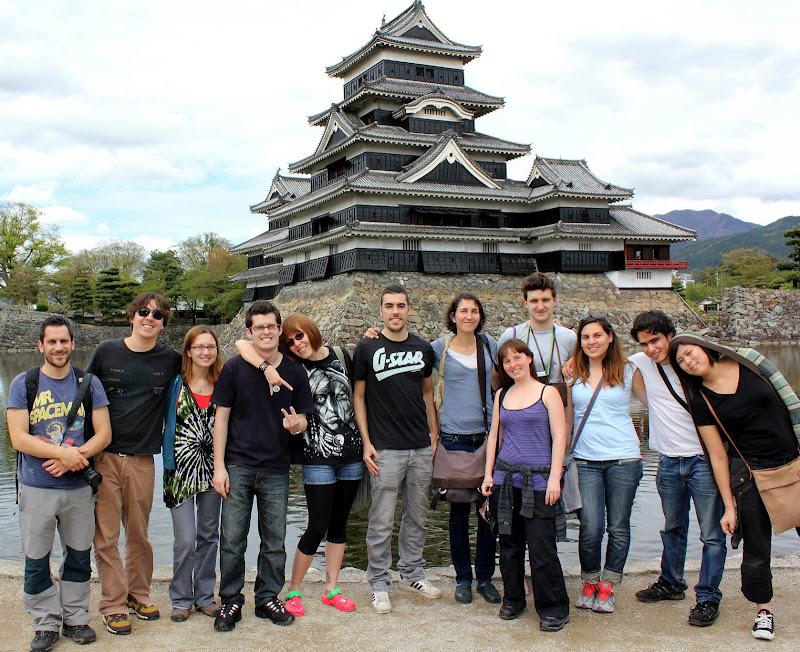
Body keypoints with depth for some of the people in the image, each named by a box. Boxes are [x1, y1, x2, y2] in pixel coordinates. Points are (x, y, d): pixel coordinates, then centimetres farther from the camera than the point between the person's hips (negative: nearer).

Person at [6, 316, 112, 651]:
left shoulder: (89, 383, 2)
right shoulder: (23, 384, -2)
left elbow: (104, 434, -1)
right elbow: (18, 438, -10)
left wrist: (72, 458, -17)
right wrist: (63, 451, -21)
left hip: (79, 487, 1)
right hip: (36, 488, -1)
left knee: (79, 557, 12)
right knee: (36, 562, 8)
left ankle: (75, 618, 28)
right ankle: (47, 623, 24)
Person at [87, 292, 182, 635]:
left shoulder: (171, 360, 2)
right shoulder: (106, 352, 1)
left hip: (142, 459, 1)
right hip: (102, 456, -1)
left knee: (139, 533, 11)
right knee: (106, 536, 2)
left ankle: (138, 594, 29)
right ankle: (113, 605, 15)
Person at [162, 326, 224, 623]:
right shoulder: (177, 383, -2)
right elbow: (169, 423, 0)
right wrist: (169, 464, -5)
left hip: (211, 468, 3)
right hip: (182, 468, -3)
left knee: (209, 536, 11)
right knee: (186, 539, -5)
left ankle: (204, 595, 24)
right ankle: (181, 598, 13)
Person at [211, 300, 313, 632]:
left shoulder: (294, 372, 2)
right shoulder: (234, 368, -3)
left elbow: (302, 419, 8)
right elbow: (221, 417, -2)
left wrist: (296, 425, -17)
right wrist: (219, 467, -7)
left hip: (276, 470, 2)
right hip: (238, 466, -2)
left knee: (275, 542, 10)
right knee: (232, 540, 2)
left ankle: (267, 598, 26)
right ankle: (230, 601, 18)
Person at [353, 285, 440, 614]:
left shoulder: (423, 348, 8)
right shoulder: (367, 348, -2)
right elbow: (358, 396, 1)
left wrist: (434, 434, 9)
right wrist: (366, 443, -5)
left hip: (422, 449, 4)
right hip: (386, 450, -4)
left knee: (417, 517, 14)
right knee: (382, 522, 1)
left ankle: (411, 573, 29)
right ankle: (379, 583, 14)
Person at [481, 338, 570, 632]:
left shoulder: (547, 392, -1)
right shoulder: (502, 395, 12)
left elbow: (559, 437, -5)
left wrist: (554, 478, -12)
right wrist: (488, 474, 10)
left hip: (538, 480, -4)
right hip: (505, 478, 4)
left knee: (541, 548, -5)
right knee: (509, 545, 10)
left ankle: (554, 609, 9)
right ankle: (513, 600, 26)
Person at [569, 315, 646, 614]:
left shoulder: (628, 371, 3)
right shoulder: (572, 373, 5)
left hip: (623, 458, 0)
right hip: (586, 460, 0)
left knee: (618, 528, 7)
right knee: (590, 529, -5)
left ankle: (606, 588, 24)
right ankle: (589, 584, 19)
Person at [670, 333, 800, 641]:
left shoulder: (747, 363, -1)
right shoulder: (702, 401, -3)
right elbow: (718, 455, -1)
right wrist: (729, 506, -2)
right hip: (750, 472, -1)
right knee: (756, 550, 6)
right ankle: (763, 610, 27)